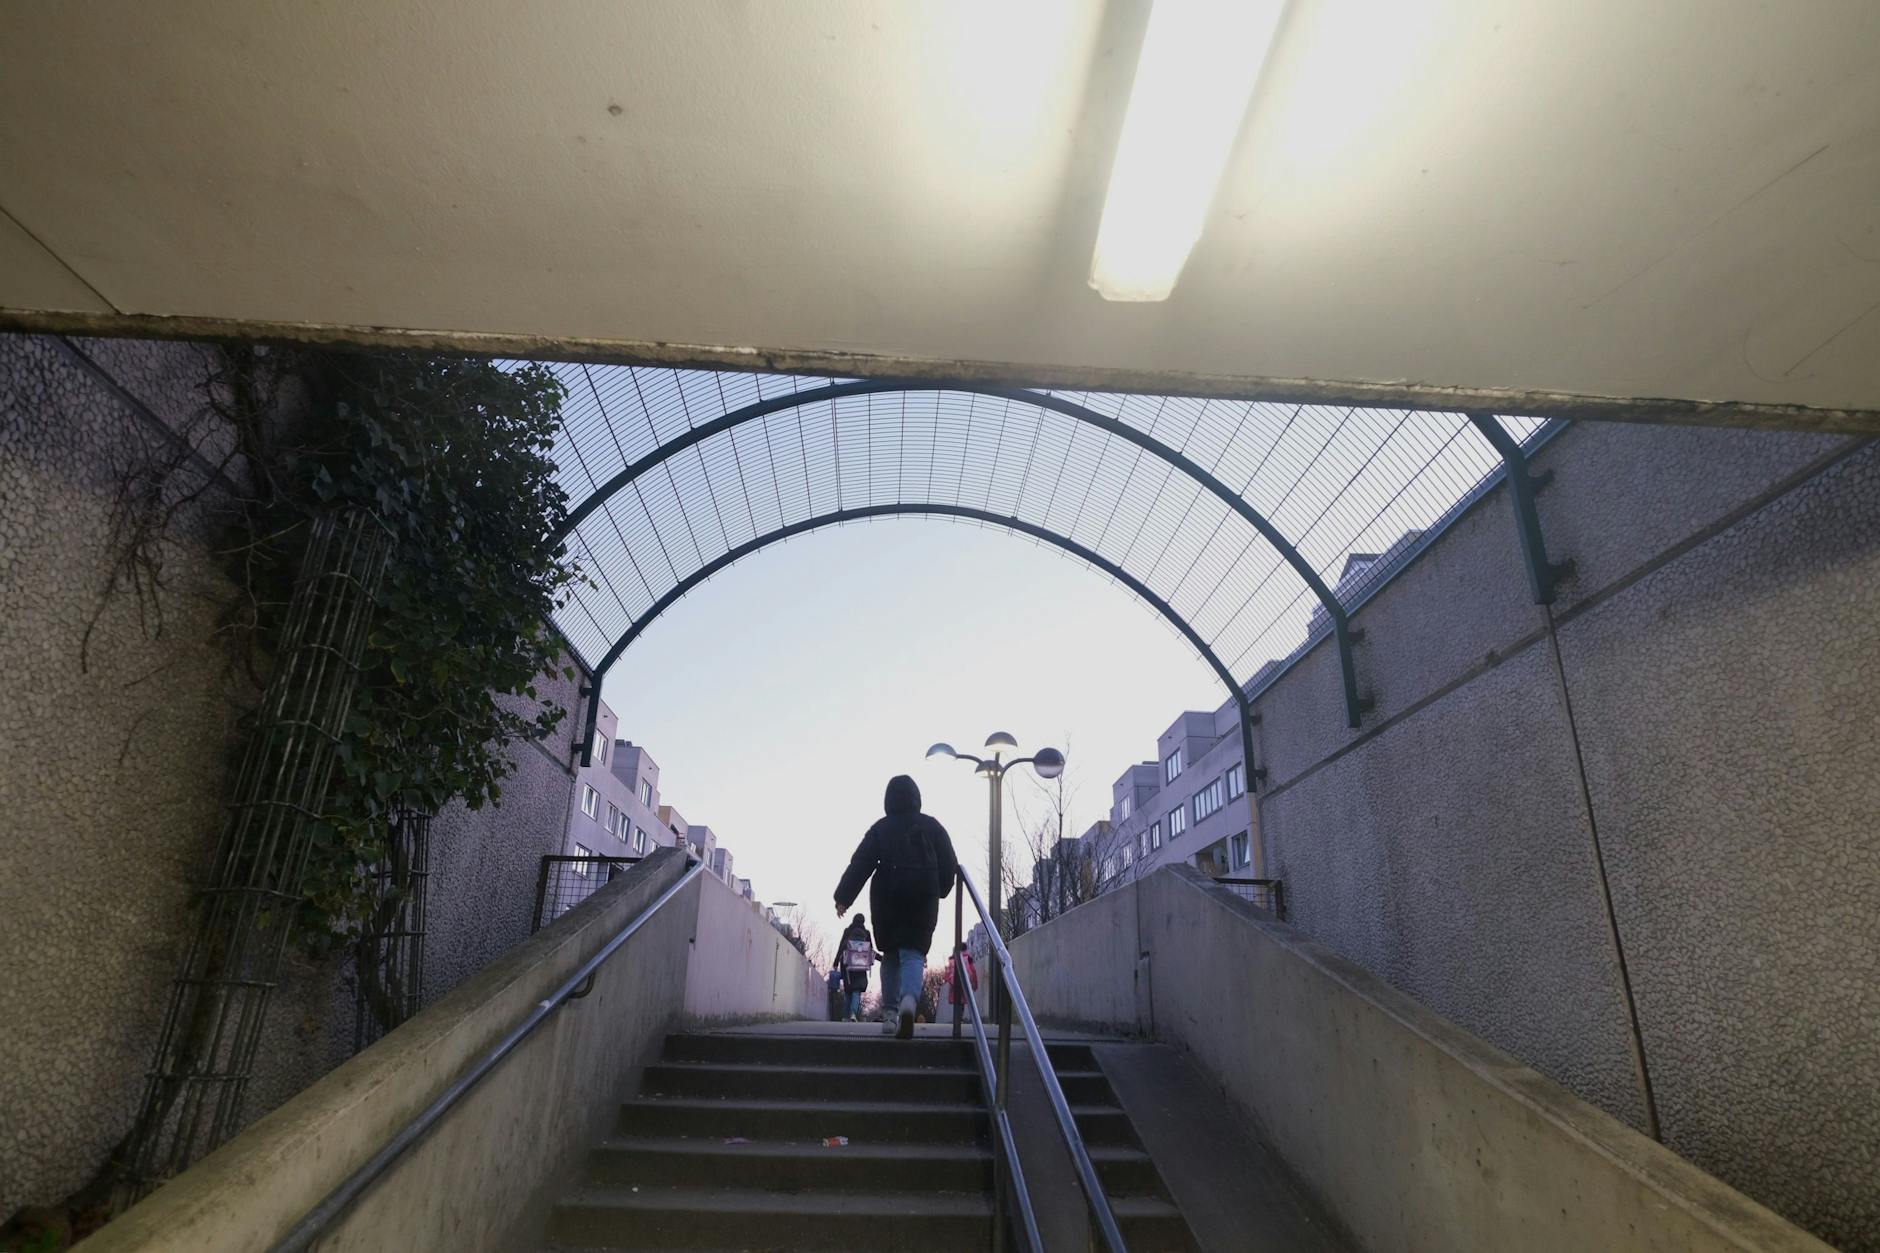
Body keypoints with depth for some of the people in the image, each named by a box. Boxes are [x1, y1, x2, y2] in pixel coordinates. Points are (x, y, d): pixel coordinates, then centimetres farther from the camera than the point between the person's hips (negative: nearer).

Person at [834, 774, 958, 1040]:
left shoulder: (880, 828, 5)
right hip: (922, 898, -1)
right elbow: (950, 865, 8)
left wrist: (844, 897, -3)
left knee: (891, 955, 14)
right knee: (913, 953, -2)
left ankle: (889, 1013, 9)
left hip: (886, 899, 1)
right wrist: (939, 890, 24)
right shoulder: (932, 826, 6)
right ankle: (909, 1000, -30)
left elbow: (860, 864, -2)